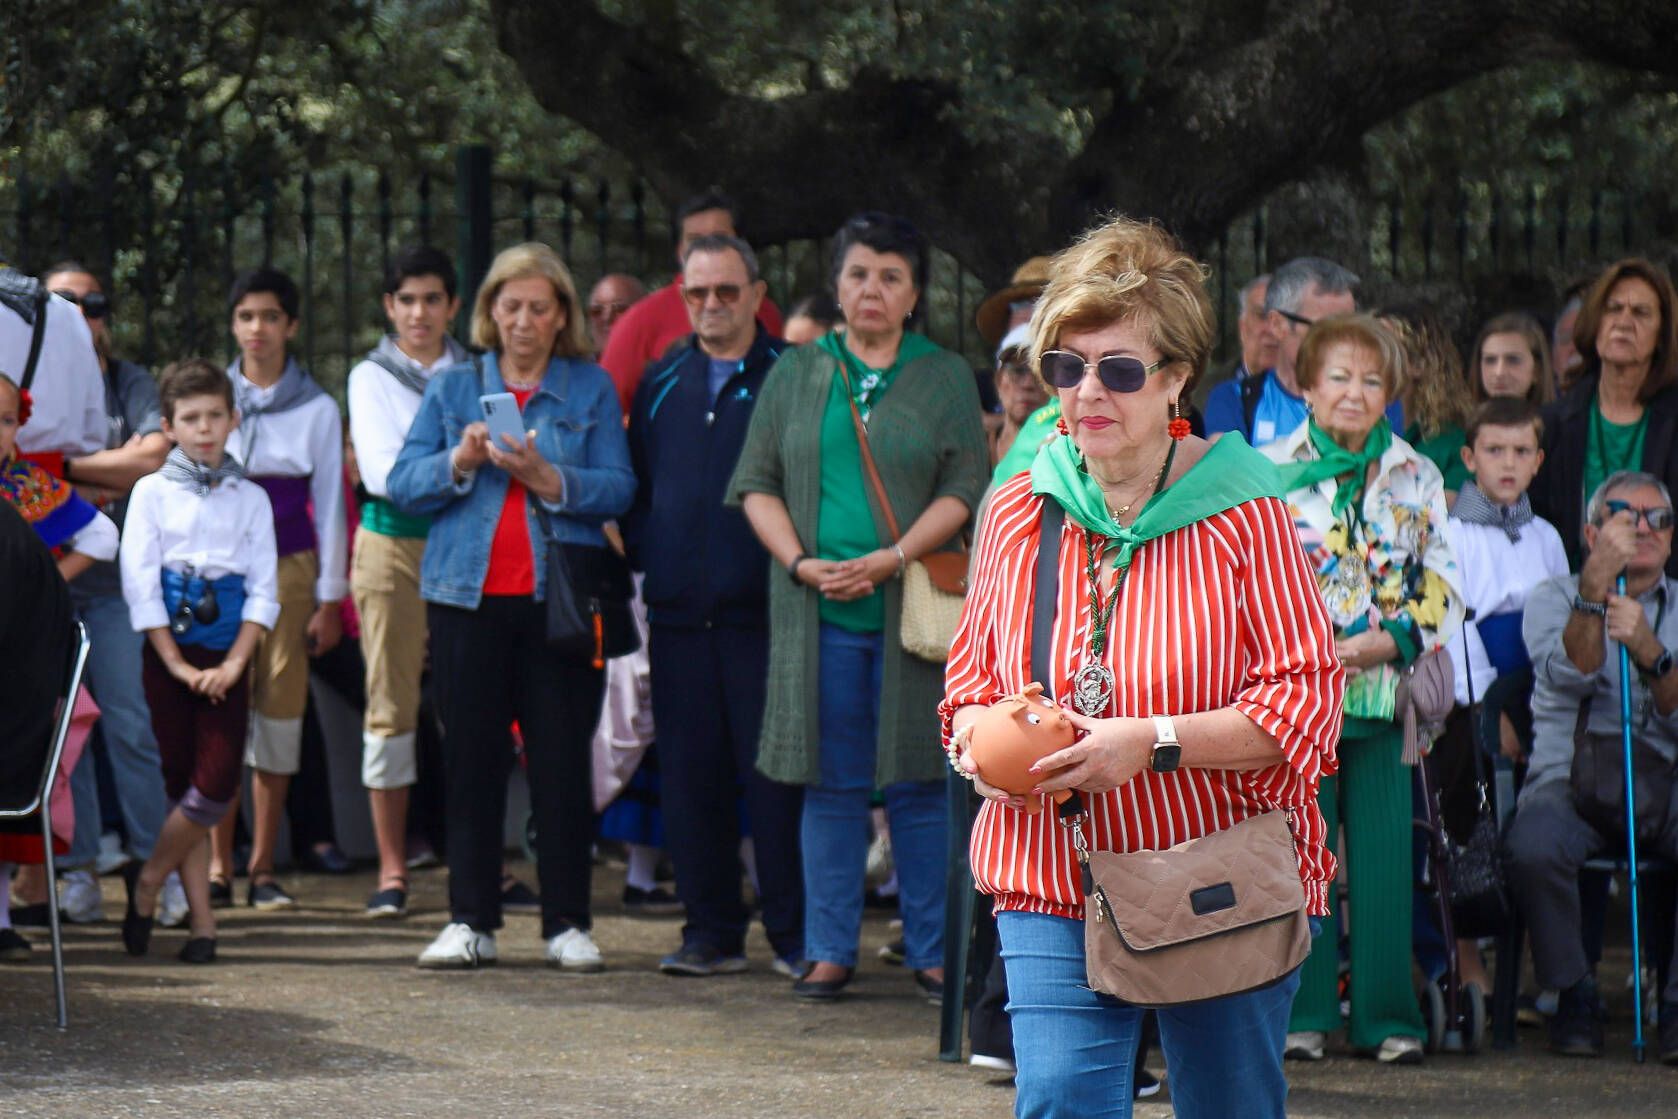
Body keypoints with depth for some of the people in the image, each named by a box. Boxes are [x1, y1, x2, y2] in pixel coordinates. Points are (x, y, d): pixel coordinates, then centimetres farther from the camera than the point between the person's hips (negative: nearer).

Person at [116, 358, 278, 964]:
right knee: (181, 783, -2)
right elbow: (140, 585, -3)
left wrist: (232, 663, -8)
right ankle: (200, 919, 4)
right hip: (168, 650, -2)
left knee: (217, 783, -10)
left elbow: (264, 590, 4)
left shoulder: (251, 499, 9)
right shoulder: (152, 492, 3)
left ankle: (148, 880, 7)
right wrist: (177, 664, -9)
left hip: (227, 656, 2)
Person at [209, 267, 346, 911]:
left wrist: (330, 598, 3)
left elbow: (329, 503, 7)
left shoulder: (317, 408, 6)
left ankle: (263, 868, 5)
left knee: (280, 712, -1)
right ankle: (218, 864, -2)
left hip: (288, 568, 0)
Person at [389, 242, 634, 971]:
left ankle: (568, 923, 4)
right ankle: (470, 920, 8)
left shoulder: (592, 389, 8)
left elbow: (618, 489, -2)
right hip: (468, 596, 1)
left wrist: (549, 479, -17)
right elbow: (401, 485, 5)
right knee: (470, 759, 2)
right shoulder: (453, 387, 12)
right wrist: (459, 461, -13)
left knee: (562, 760, -2)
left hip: (558, 600, -1)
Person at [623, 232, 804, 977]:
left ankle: (794, 932, 3)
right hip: (680, 609, 4)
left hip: (762, 608, -4)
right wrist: (644, 554, 6)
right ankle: (711, 929, 12)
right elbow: (636, 485, 20)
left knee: (774, 770, -3)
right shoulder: (661, 384, 15)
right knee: (690, 773, 5)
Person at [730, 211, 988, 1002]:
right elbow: (757, 483, 8)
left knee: (918, 781, -1)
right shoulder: (796, 375, 12)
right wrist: (801, 561, -8)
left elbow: (965, 489, -1)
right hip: (818, 610, 1)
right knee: (831, 782, 3)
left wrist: (892, 559, -14)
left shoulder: (945, 378, 7)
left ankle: (932, 951, 6)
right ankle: (829, 949, 9)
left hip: (912, 605, -1)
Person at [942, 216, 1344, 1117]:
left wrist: (1151, 741, -22)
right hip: (1054, 887, 2)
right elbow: (969, 686, 15)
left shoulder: (1239, 510, -7)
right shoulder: (1019, 511, 6)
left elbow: (1306, 702, -11)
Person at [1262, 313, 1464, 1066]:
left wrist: (1388, 643, -9)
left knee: (1383, 857, 0)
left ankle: (1387, 1018, 6)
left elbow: (1444, 587, 6)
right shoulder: (1269, 473, 4)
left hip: (1385, 691, 2)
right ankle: (1302, 1013, 6)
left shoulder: (1418, 479, 9)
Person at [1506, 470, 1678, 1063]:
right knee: (1533, 848, -35)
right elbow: (1569, 675, -9)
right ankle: (1575, 995, -11)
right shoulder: (1554, 598, 14)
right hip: (1571, 775, -1)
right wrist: (1595, 586, -21)